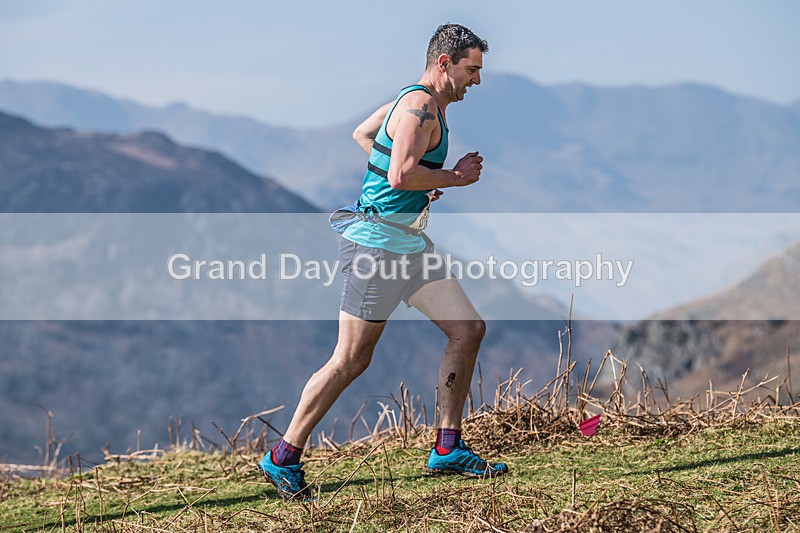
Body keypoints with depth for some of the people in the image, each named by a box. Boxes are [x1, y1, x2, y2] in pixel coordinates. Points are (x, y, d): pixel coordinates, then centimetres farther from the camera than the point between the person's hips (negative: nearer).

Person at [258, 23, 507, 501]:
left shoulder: (419, 103, 15)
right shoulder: (420, 107, -16)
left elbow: (362, 134, 29)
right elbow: (401, 175, -28)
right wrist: (455, 176, -13)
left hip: (411, 244, 11)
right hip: (379, 243, -11)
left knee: (469, 329, 7)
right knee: (351, 360, -6)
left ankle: (448, 450, 12)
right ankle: (283, 458, 4)